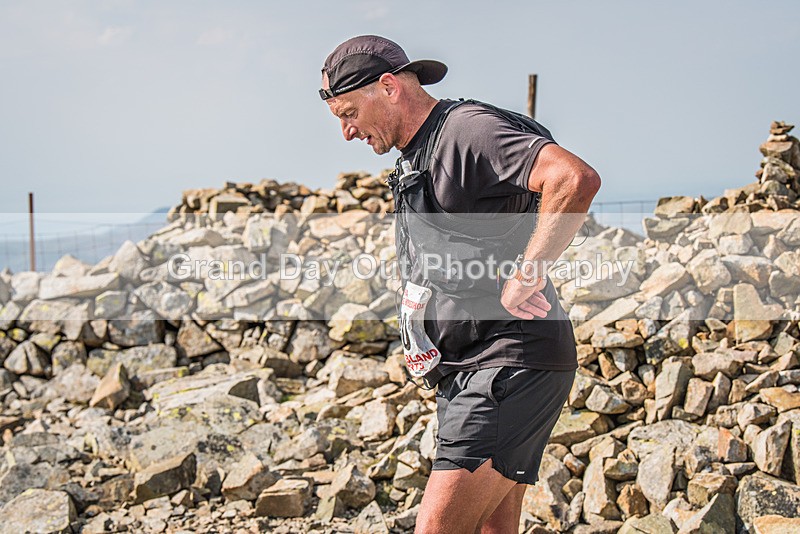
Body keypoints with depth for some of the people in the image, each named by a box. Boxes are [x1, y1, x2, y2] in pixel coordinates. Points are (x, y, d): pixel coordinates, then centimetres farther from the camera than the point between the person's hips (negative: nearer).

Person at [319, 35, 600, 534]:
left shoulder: (469, 129, -12)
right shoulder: (415, 159, 19)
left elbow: (577, 179, -29)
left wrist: (525, 277, -23)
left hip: (512, 364, -10)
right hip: (467, 374, 10)